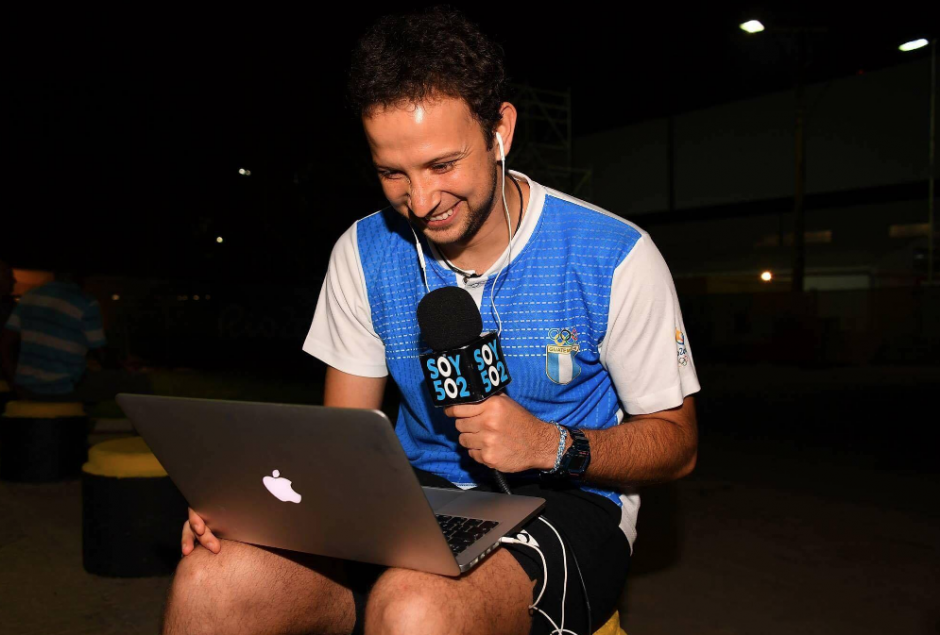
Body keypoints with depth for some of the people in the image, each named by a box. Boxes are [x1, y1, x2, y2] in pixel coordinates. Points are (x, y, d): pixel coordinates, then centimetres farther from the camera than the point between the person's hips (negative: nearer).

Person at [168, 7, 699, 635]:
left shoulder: (615, 258, -11)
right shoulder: (363, 254, 0)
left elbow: (676, 442, -3)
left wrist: (552, 445, -22)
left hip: (565, 505, -2)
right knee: (211, 580, -24)